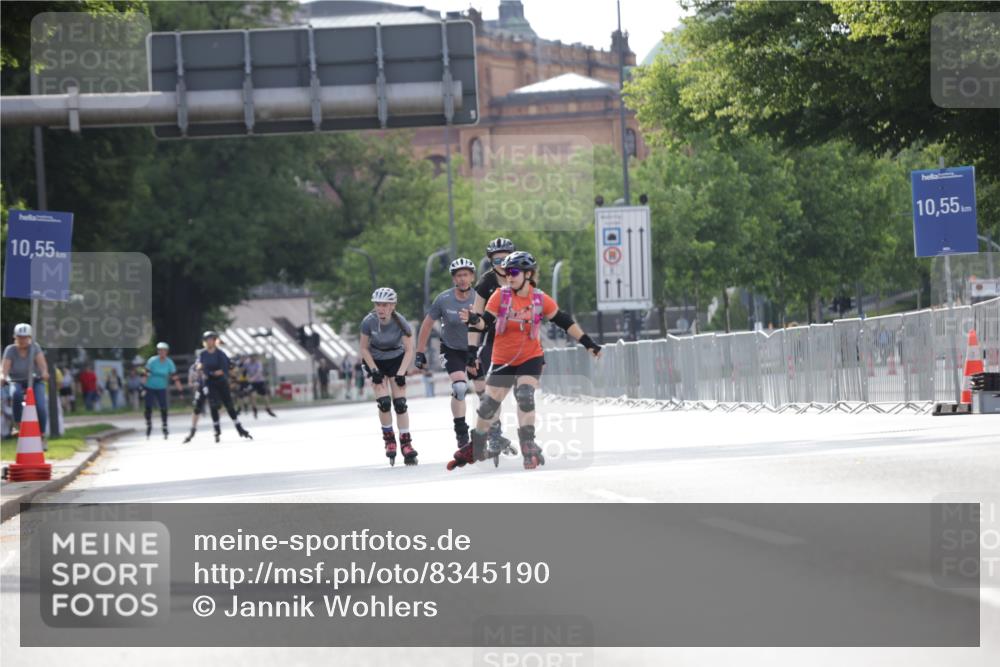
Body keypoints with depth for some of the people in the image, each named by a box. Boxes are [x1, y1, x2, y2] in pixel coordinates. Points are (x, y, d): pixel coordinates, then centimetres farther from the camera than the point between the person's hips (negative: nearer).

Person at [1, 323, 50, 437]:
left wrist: (44, 373, -43)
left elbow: (42, 363, -21)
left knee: (41, 406, -22)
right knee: (16, 393, -36)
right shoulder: (10, 350, -9)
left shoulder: (34, 347, -7)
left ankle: (42, 435, -5)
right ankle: (17, 425, -24)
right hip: (17, 382, 0)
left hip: (35, 381, 0)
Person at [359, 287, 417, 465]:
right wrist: (374, 371, -16)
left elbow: (409, 350, -14)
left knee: (400, 403, -10)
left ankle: (406, 443, -2)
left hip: (396, 360, 0)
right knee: (384, 402, -13)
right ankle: (389, 439, 7)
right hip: (375, 361, 0)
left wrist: (401, 373, -21)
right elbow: (364, 349, -9)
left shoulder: (400, 322, -23)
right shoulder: (368, 322, -23)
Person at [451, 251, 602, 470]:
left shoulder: (540, 299, -8)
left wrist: (587, 343, 1)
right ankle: (476, 448, 26)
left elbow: (564, 322, 1)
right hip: (502, 360, 1)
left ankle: (528, 446, -15)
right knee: (489, 404, 6)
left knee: (525, 397, -23)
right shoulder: (501, 295, -9)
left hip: (530, 358, -1)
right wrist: (474, 320, -37)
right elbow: (486, 321, -14)